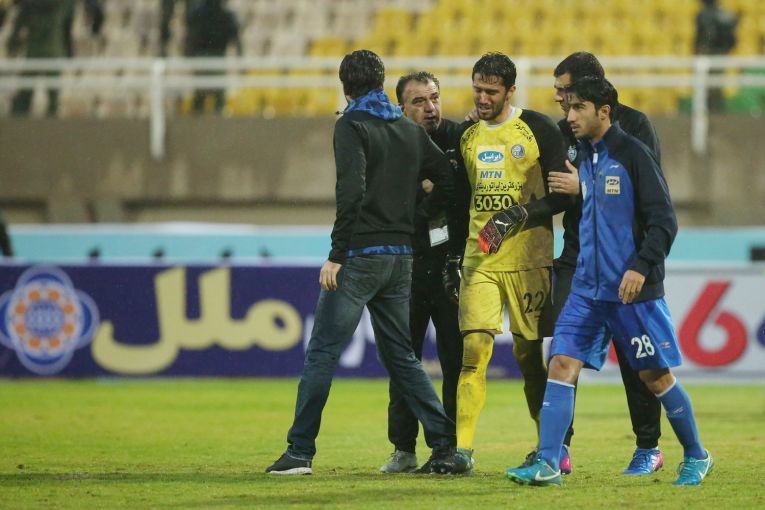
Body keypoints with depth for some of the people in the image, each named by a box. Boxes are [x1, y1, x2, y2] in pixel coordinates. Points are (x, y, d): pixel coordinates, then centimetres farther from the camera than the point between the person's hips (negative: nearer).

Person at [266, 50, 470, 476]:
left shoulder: (352, 126, -6)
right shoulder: (412, 132, 12)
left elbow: (352, 190, -18)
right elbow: (450, 181, 10)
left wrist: (337, 255, -16)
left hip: (361, 255, -6)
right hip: (401, 257, 6)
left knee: (322, 353, -2)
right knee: (402, 356, 14)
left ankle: (300, 452, -4)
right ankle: (447, 448, 7)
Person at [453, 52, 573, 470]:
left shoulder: (538, 129, -3)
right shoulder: (467, 137, 12)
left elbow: (564, 194, -5)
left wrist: (517, 216, -16)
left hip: (528, 259, -3)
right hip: (479, 260, 3)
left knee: (528, 352, 2)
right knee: (474, 349, -10)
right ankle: (461, 447, -14)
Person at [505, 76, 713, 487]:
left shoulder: (633, 155, -8)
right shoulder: (583, 159, 12)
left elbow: (663, 221, -11)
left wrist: (642, 267, -20)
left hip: (632, 290, -6)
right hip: (587, 290, 6)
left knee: (654, 374, 3)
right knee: (561, 364, -8)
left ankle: (696, 457, 20)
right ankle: (547, 464, -11)